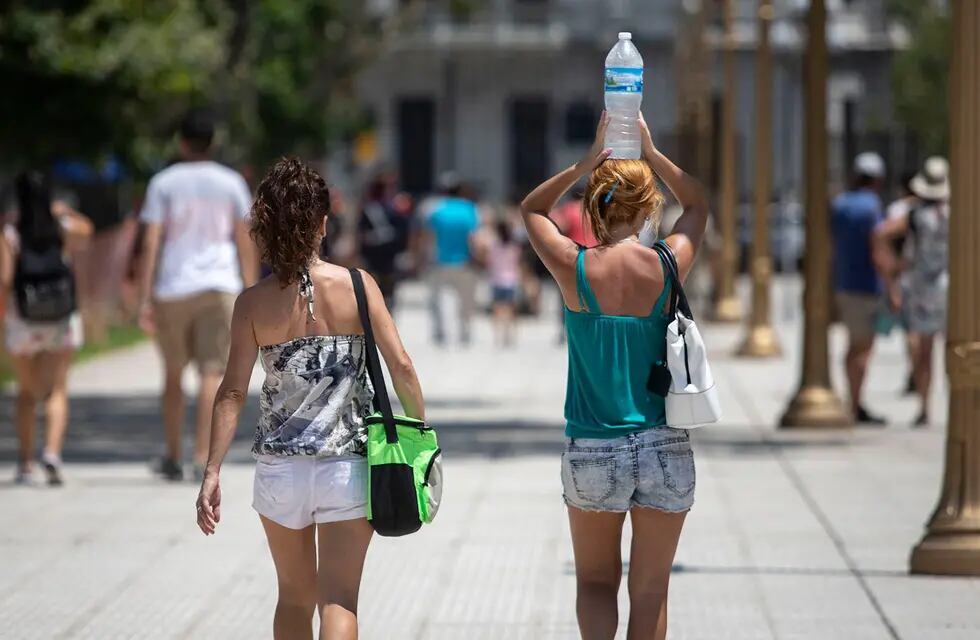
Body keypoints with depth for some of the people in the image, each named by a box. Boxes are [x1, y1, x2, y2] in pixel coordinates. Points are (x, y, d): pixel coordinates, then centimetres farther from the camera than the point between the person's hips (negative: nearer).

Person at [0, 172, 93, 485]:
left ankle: (25, 463, 12)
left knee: (27, 392, 14)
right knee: (56, 391, 0)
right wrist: (63, 211, 32)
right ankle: (52, 450, -22)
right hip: (62, 320, 1)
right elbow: (86, 228, 21)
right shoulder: (64, 230, -2)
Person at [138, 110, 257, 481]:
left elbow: (151, 243, -3)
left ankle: (172, 457, 18)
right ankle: (202, 457, -15)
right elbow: (245, 242, 5)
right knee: (213, 372, -3)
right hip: (219, 286, 0)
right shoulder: (230, 183, 6)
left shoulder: (163, 183, 3)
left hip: (172, 290, 0)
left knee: (173, 373, 13)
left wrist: (145, 300, -4)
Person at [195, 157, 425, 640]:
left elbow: (233, 391, -8)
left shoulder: (254, 303, -4)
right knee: (338, 599, -2)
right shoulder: (357, 287, -5)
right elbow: (400, 365, -6)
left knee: (294, 596, 19)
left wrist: (212, 472, -6)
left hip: (280, 467, 1)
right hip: (348, 464, -1)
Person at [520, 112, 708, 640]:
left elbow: (531, 209, 13)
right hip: (664, 450, 1)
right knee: (650, 588, 10)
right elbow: (697, 205, 17)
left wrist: (588, 161, 6)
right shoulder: (668, 265, -6)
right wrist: (650, 153, 15)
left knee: (595, 579, 16)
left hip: (592, 452, 0)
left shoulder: (574, 268, -9)